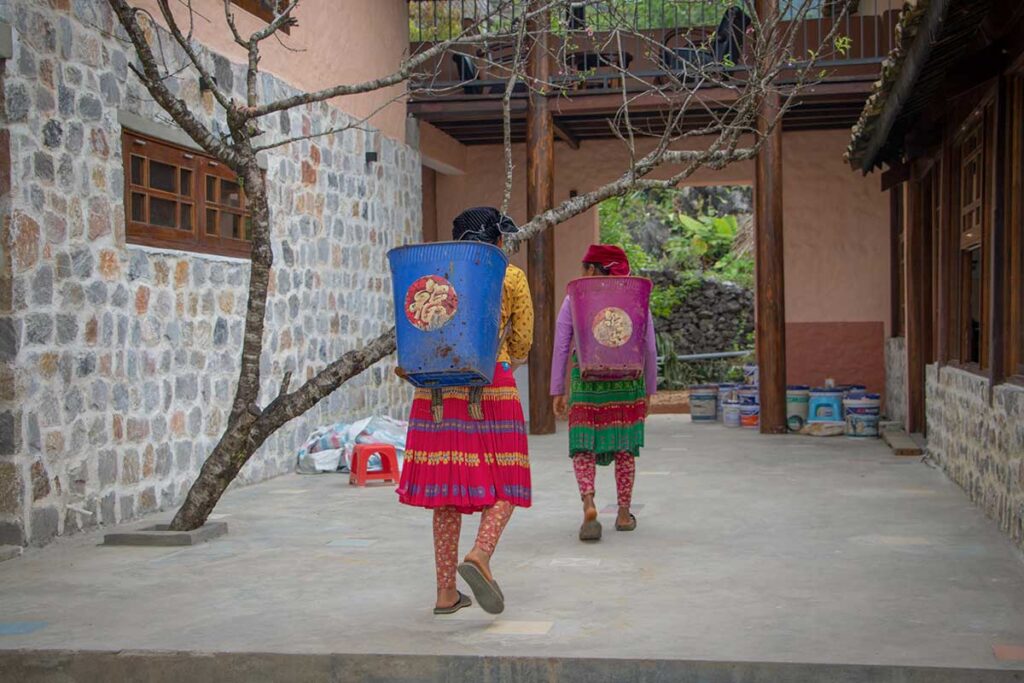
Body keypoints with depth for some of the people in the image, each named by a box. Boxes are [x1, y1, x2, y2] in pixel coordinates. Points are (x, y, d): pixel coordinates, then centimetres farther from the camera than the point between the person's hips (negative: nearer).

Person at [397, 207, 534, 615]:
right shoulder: (512, 277, 5)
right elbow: (521, 344, 9)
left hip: (438, 387, 3)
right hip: (492, 385, -3)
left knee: (447, 488, 7)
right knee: (504, 486, 5)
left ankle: (446, 592, 8)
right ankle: (480, 555, -21)